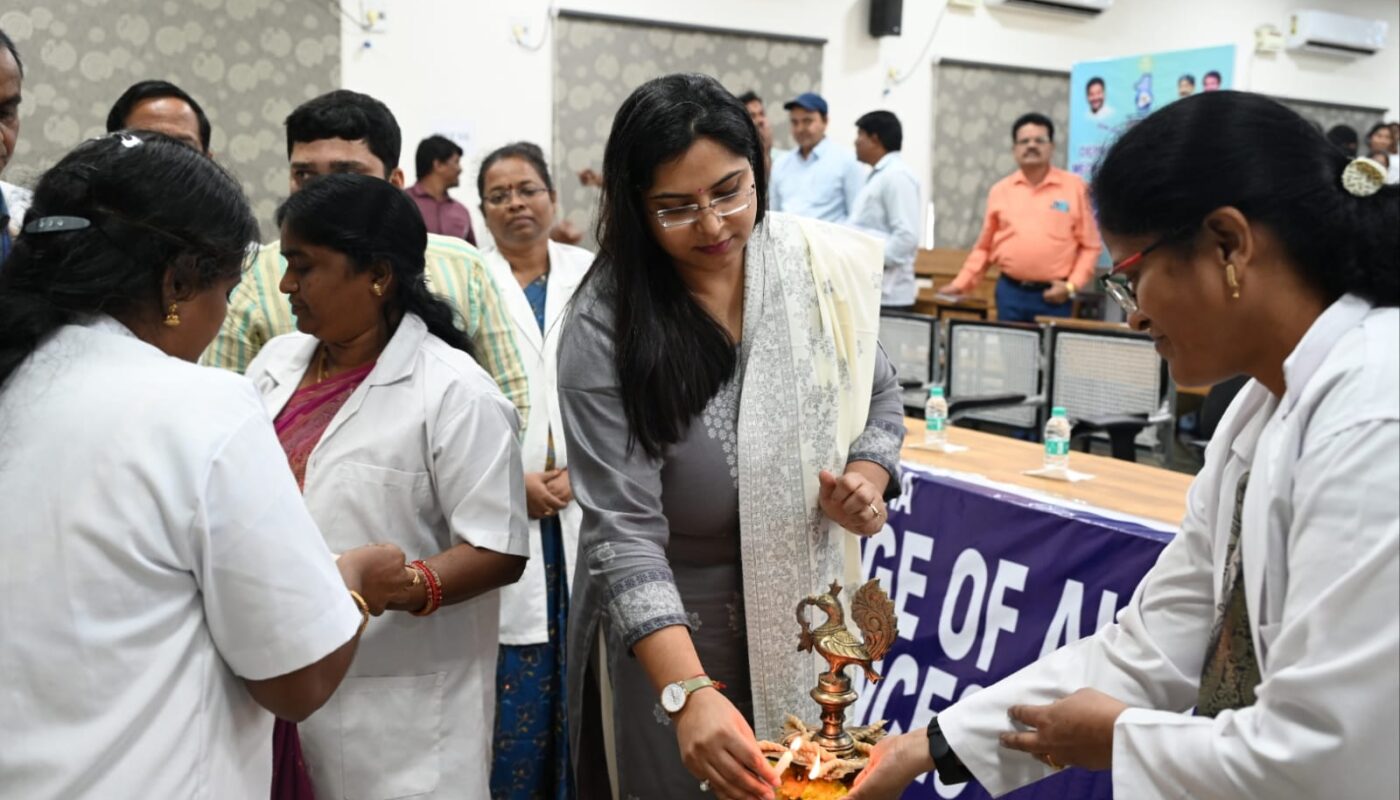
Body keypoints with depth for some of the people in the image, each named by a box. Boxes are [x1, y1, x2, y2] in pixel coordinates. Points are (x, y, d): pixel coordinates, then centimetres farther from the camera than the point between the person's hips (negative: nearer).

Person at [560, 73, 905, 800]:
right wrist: (688, 691, -38)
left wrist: (870, 475, -13)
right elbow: (623, 528, -26)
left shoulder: (825, 268, -9)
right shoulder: (604, 331, -20)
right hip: (672, 640, -3)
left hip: (808, 618, 4)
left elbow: (877, 399, 8)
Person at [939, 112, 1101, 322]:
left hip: (1054, 295, -2)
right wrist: (961, 284, 7)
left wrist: (1072, 286, -7)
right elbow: (984, 247, 14)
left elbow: (1090, 245, 3)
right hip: (1010, 292, 2)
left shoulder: (1074, 186, 2)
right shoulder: (1000, 190, 9)